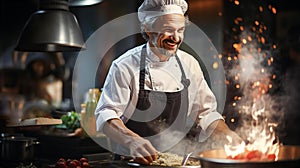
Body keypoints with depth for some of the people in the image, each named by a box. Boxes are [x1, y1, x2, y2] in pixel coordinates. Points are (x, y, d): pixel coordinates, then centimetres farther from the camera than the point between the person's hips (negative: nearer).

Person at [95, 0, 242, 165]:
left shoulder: (190, 64, 7)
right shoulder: (125, 66, -7)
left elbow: (205, 113, 15)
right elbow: (105, 114, -10)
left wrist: (229, 135, -2)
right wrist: (132, 140, -28)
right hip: (136, 160, -3)